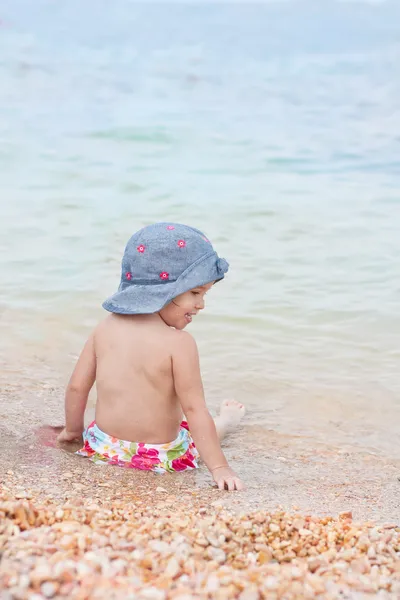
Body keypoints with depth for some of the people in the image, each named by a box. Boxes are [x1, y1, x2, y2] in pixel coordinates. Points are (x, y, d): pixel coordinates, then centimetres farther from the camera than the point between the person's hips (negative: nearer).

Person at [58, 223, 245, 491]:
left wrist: (73, 429, 18)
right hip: (159, 456, -4)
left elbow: (77, 386, 0)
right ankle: (226, 421, 52)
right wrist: (219, 468, -17)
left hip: (102, 446, 4)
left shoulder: (105, 328, -6)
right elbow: (194, 409, -22)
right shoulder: (179, 343, -22)